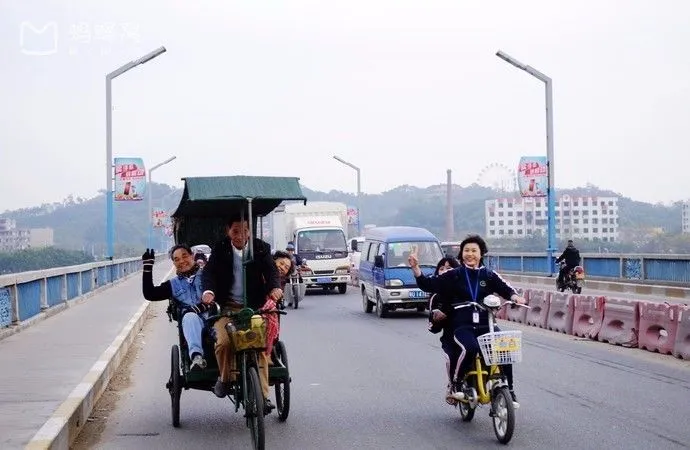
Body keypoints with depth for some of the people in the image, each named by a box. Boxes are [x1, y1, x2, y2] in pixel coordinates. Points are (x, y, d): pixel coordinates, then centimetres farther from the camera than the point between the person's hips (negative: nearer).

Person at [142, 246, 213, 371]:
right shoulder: (173, 284, 30)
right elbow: (149, 294, 20)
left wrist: (205, 304, -12)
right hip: (191, 323, 0)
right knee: (190, 317, -39)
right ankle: (196, 356, -61)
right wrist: (147, 268, 15)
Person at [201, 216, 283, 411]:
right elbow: (209, 271, -7)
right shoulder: (220, 249, 4)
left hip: (254, 307, 0)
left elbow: (271, 270, -6)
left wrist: (275, 287, -29)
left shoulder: (261, 248, 5)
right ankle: (225, 378, 3)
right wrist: (208, 291, -29)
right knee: (223, 341, -24)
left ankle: (262, 396, -11)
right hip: (227, 307, 0)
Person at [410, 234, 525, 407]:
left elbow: (505, 288, 9)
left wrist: (514, 296, -14)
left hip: (486, 325, 2)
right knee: (470, 348, -33)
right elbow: (428, 285, 2)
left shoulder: (489, 275, 13)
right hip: (462, 326, -2)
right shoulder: (454, 275, 8)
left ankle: (509, 389, -5)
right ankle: (455, 383, -11)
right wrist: (416, 268, -12)